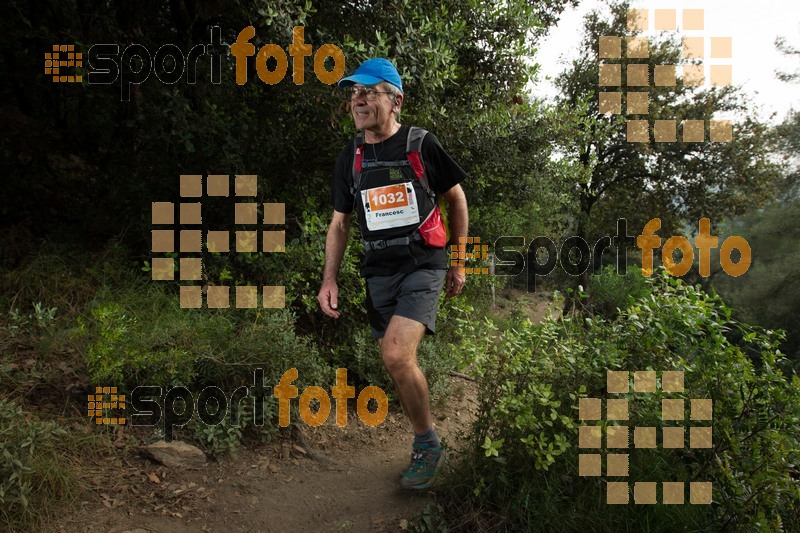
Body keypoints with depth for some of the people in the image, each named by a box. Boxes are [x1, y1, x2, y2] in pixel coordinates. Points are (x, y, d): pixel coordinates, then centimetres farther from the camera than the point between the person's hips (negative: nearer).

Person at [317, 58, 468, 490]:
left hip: (423, 265, -5)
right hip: (379, 271, 5)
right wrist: (329, 280, 2)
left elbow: (456, 198, 7)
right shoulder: (351, 156, 6)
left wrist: (458, 263, 7)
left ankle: (427, 445, 0)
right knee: (397, 362, 10)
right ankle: (426, 446, 31)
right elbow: (340, 222, 12)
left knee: (396, 354, -23)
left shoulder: (422, 144, -5)